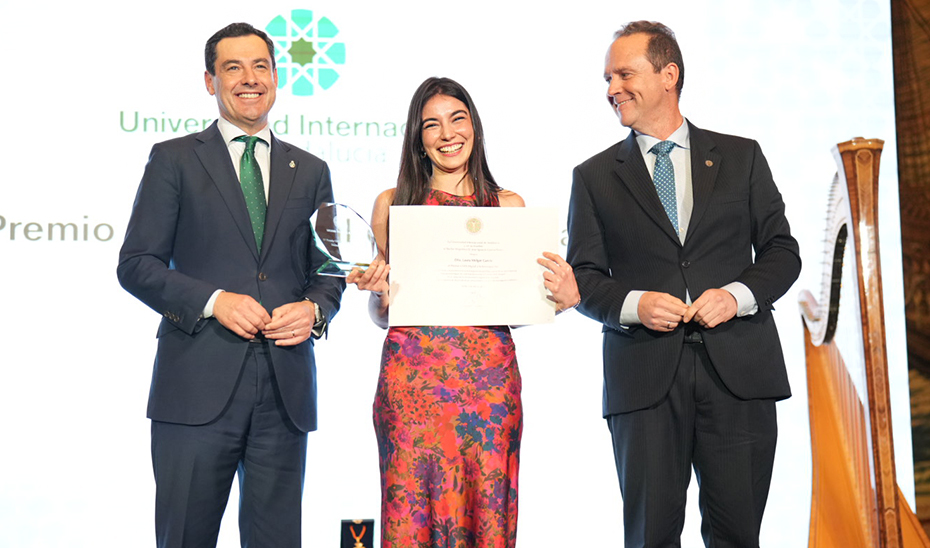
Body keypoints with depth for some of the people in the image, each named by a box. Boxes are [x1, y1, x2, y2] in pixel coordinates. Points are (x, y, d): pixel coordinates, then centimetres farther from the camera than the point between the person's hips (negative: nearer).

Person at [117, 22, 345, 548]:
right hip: (197, 386, -2)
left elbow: (328, 270, 19)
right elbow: (137, 264, 1)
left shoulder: (311, 171, 16)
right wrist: (213, 301, -14)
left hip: (286, 387, 3)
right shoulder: (174, 159, 7)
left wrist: (315, 308, -4)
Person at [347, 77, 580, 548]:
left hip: (487, 381, 1)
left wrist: (564, 297, -6)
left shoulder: (508, 205, 9)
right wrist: (379, 291, -10)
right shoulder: (392, 203, 7)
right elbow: (381, 315, 11)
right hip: (412, 380, 0)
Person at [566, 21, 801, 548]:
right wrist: (633, 304, -11)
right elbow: (583, 277, 8)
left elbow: (782, 250, 11)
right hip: (644, 374, 0)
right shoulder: (594, 177, 11)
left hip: (739, 370, 1)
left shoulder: (741, 156, 12)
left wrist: (738, 295, -8)